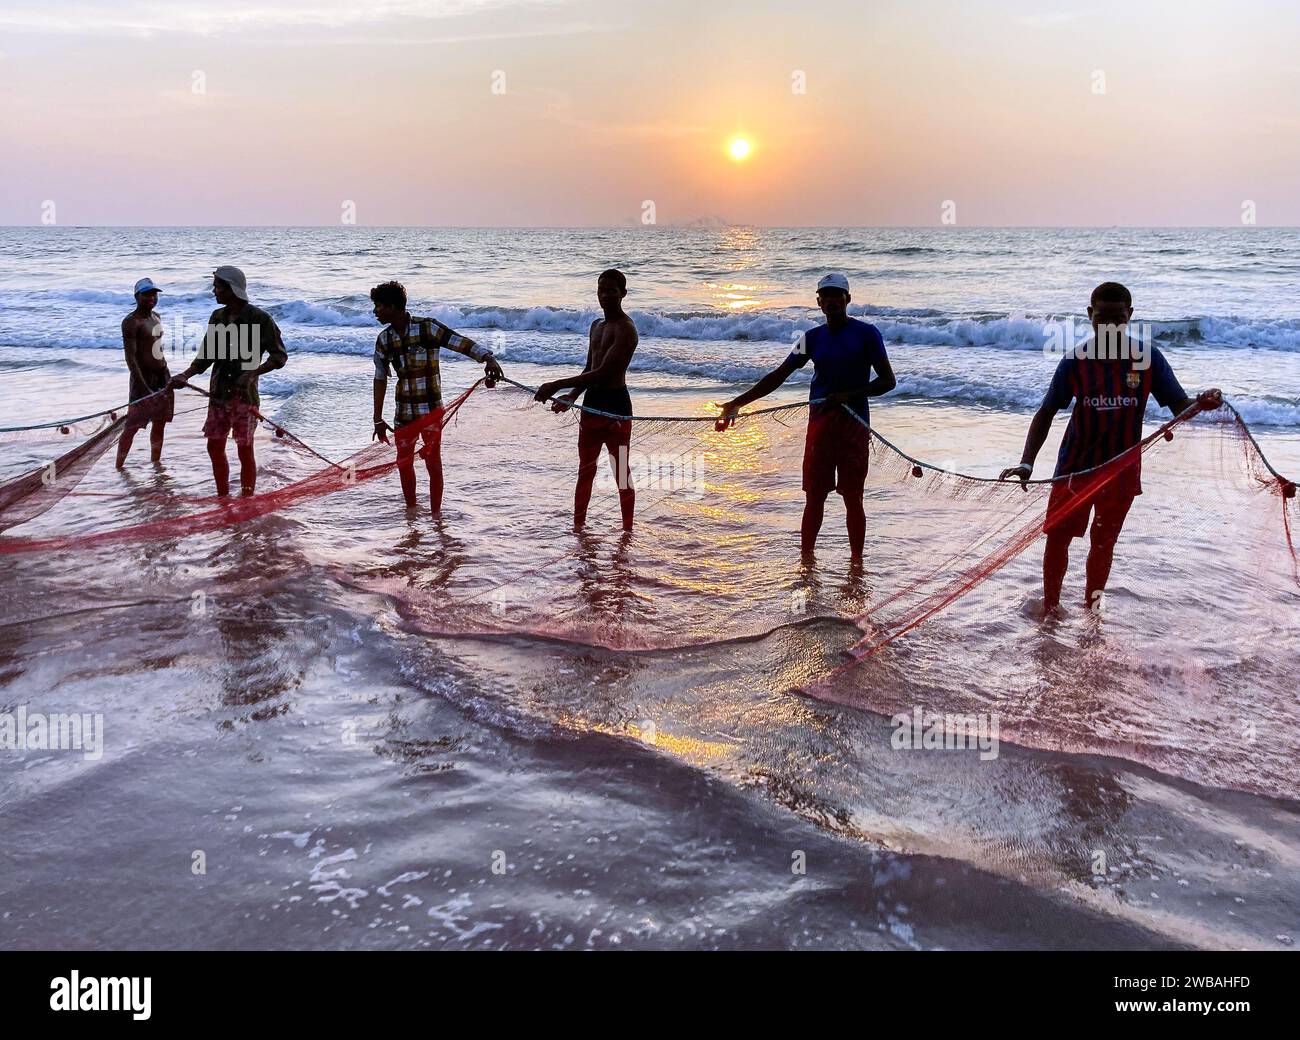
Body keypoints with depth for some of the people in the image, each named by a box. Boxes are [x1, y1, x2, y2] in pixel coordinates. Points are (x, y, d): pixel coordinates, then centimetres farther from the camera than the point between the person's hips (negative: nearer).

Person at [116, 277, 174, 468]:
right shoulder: (131, 322, -13)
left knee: (159, 424, 11)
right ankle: (119, 467, 0)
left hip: (163, 375, 8)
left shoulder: (156, 317, 12)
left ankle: (156, 462, 22)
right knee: (132, 427, -5)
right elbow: (130, 357, -20)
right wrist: (144, 388, -26)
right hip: (144, 378, -8)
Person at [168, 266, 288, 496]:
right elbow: (206, 355, 16)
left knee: (245, 449, -2)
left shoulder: (260, 319, -9)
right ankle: (223, 497, 23)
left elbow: (279, 356, -7)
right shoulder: (217, 317, 10)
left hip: (244, 395, -6)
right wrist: (186, 375, 2)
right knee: (214, 447, 9)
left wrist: (252, 373, -20)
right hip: (218, 394, 6)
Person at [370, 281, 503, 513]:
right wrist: (378, 420, 9)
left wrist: (488, 358, -40)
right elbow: (380, 379, 9)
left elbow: (462, 343, -21)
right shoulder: (384, 340, 2)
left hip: (431, 409, -5)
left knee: (433, 463, -1)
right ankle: (411, 511, 28)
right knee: (404, 462, 11)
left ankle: (435, 515, 10)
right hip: (403, 412, 5)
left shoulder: (427, 328, -13)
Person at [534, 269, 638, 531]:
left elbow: (602, 373, -24)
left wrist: (556, 386, -26)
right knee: (585, 470, 16)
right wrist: (571, 397, 4)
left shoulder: (625, 329, -16)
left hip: (616, 407, -8)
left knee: (621, 473, -2)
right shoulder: (596, 326, 13)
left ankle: (628, 529, 7)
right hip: (592, 404, 9)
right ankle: (578, 524, 26)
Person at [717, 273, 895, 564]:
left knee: (853, 498, 1)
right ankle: (806, 559, 11)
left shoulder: (866, 333, -2)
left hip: (854, 425, -3)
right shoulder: (812, 338, 9)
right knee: (814, 497, 4)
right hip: (820, 423, 3)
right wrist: (737, 403, 4)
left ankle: (856, 562, 11)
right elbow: (778, 376, 10)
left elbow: (888, 380, -4)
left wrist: (848, 396, -17)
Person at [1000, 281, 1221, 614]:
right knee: (1057, 536, 5)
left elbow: (1179, 405, -9)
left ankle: (1091, 608, 31)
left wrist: (1201, 403, -34)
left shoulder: (1147, 356, -9)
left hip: (1122, 470, 0)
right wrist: (1027, 463, -19)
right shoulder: (1076, 361, -11)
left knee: (1103, 543, 11)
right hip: (1075, 466, 0)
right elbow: (1047, 412, -8)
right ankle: (1050, 607, 25)